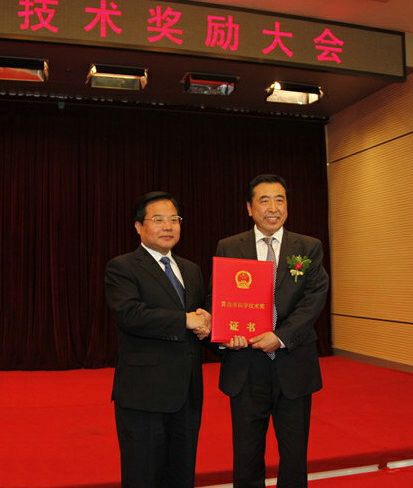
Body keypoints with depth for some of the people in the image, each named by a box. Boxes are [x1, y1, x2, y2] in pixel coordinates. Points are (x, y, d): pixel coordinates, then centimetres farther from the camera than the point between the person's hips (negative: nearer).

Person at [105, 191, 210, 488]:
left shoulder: (192, 270, 15)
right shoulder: (121, 268, -6)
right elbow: (129, 314, -22)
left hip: (188, 392, 6)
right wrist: (185, 320, -21)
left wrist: (205, 322, -6)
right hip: (143, 393, -6)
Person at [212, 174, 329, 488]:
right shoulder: (228, 248, 2)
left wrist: (281, 337, -20)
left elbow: (315, 297, -8)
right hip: (246, 367, 0)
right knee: (247, 454, 14)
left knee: (295, 454, 15)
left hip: (294, 365, 1)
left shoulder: (310, 248, 2)